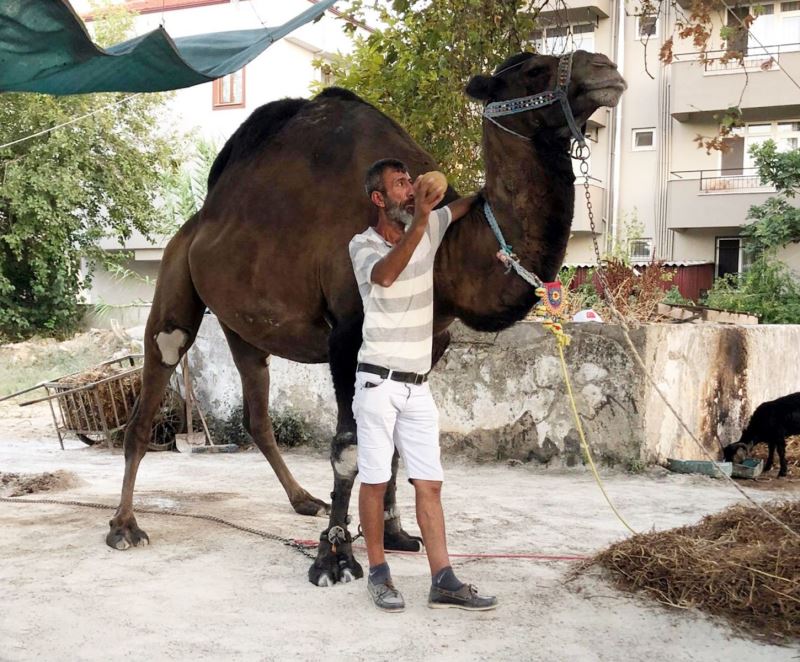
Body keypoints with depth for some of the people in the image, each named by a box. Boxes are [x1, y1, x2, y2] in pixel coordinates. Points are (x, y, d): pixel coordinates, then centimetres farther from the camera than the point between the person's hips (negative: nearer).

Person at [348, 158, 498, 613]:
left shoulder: (429, 229, 7)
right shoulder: (363, 245, -7)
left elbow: (468, 203, 25)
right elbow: (385, 274, -30)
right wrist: (419, 220, -33)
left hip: (419, 384, 5)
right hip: (379, 382, -5)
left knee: (429, 484, 3)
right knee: (375, 481, 2)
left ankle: (444, 582, 5)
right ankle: (379, 575, 14)